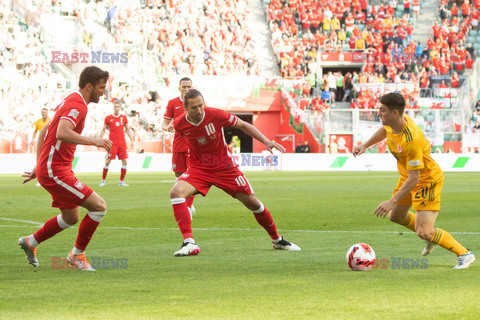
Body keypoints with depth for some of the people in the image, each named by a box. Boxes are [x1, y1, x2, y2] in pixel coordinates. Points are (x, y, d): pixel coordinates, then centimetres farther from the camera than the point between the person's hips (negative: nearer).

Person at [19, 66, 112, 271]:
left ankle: (30, 242, 37)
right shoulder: (78, 105, -16)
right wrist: (93, 141, -33)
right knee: (99, 206, -13)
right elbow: (62, 133, -35)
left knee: (70, 218, 22)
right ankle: (77, 254, 0)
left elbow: (44, 131, 23)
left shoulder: (71, 101, 16)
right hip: (55, 171, -11)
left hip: (48, 168, 11)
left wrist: (39, 166, 24)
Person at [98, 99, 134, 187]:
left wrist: (131, 140, 10)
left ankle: (122, 181, 6)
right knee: (107, 161, -6)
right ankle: (103, 180, 4)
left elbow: (127, 130, 16)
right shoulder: (108, 118, 2)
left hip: (122, 143, 3)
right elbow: (103, 130, 8)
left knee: (124, 161, -3)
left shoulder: (124, 118, 8)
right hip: (112, 143, -3)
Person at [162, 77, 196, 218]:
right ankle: (189, 205, 23)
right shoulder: (172, 103, 6)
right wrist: (167, 127, -15)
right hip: (178, 145, 2)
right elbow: (165, 123, 7)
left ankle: (188, 208, -8)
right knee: (179, 175, 5)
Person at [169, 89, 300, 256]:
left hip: (224, 167, 0)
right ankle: (189, 243, -32)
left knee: (253, 203, 3)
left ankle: (278, 241, 27)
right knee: (176, 192, -29)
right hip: (198, 169, 0)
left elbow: (243, 125, -7)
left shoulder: (215, 115, -20)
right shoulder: (179, 124, -15)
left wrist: (266, 141, -15)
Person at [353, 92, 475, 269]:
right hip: (407, 176, 9)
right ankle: (431, 236, 47)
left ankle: (464, 254, 4)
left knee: (424, 232, -15)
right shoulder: (392, 123, -14)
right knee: (396, 216, 24)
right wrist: (365, 145, 10)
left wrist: (392, 202, -35)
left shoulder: (411, 140, -39)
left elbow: (414, 178, -34)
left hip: (427, 180, -9)